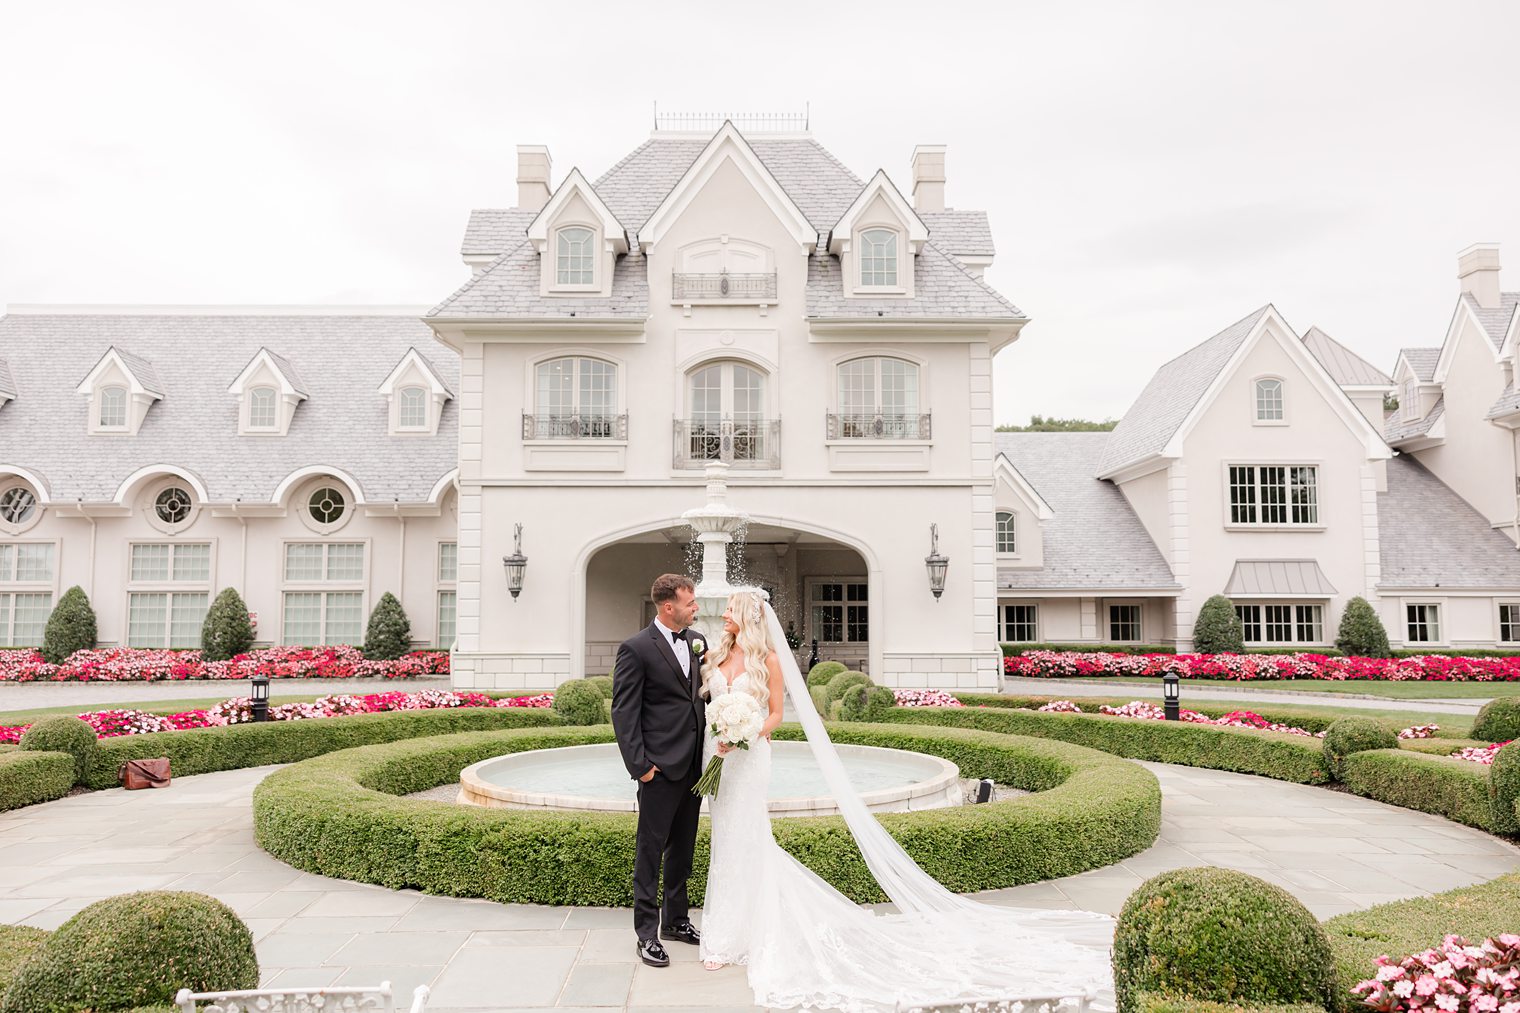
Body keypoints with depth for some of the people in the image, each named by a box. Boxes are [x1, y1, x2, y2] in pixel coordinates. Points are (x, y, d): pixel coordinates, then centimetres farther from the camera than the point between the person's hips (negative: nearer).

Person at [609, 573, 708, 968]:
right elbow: (624, 712, -12)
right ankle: (647, 933, 11)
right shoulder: (636, 648, -12)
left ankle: (676, 920, 31)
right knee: (651, 849, 2)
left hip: (694, 765, 7)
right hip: (661, 766, -7)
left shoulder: (697, 641, 8)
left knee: (683, 847, 17)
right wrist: (639, 765, -16)